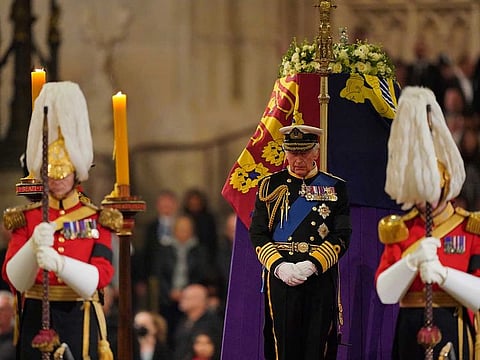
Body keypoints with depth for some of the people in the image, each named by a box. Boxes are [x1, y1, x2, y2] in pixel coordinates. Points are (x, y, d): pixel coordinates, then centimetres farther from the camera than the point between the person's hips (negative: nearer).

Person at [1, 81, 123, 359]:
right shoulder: (26, 218, 7)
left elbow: (101, 276, -9)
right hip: (36, 322, 1)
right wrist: (34, 247, -24)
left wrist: (59, 263, -26)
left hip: (80, 323, -1)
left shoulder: (97, 219, 5)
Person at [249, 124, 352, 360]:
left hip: (320, 277, 0)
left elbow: (342, 236, 0)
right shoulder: (271, 186, 9)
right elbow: (257, 234, 4)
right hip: (280, 278, 0)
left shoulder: (335, 188, 7)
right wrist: (279, 266, -12)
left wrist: (312, 265, -14)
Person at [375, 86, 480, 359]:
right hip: (410, 334, 3)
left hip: (451, 332, -3)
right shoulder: (399, 230, 11)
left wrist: (443, 274, -21)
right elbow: (385, 294, 0)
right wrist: (413, 261, -17)